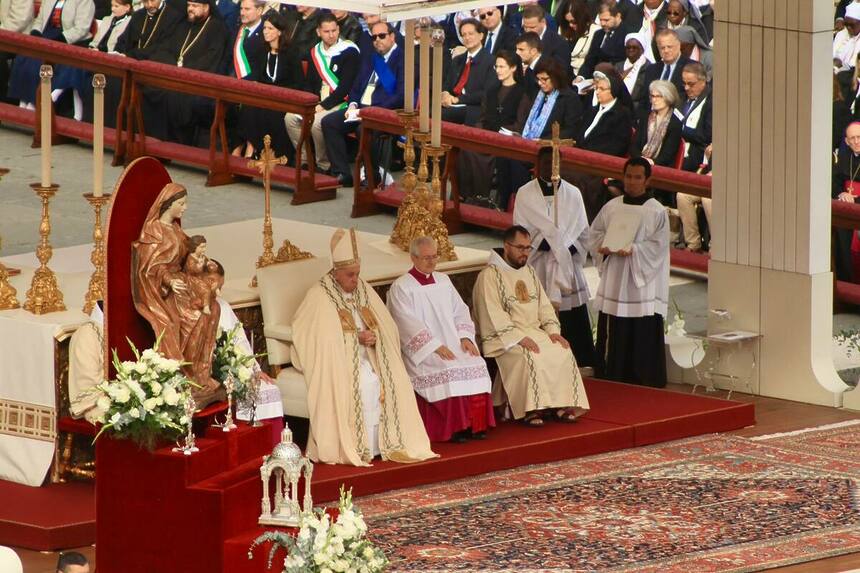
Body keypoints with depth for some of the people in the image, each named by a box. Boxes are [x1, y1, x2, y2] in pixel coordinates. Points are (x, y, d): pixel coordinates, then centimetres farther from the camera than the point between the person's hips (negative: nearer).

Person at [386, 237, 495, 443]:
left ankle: (474, 425, -15)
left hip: (452, 344, 6)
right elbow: (408, 324, -13)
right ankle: (452, 428, -24)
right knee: (447, 371, -31)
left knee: (476, 365, -20)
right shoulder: (401, 288, -3)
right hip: (422, 351, -6)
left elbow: (460, 311, 16)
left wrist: (465, 337, -3)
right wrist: (435, 346, -22)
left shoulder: (443, 281, 18)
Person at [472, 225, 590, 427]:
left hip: (535, 332, 7)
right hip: (504, 337, -7)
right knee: (529, 357, -33)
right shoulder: (489, 276, -7)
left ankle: (560, 406, -17)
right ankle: (530, 411, -28)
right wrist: (519, 338, -23)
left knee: (562, 352, -17)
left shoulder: (529, 272, 18)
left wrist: (553, 331, -2)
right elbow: (494, 316, -15)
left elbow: (544, 305, 16)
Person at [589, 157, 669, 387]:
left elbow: (657, 246, -8)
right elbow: (596, 233, 13)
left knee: (643, 341, -3)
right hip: (613, 284, 4)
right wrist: (605, 246, -8)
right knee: (613, 340, 6)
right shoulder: (611, 208, 9)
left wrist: (632, 250, -22)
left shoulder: (657, 212, -3)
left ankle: (646, 388, 3)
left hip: (643, 285, -4)